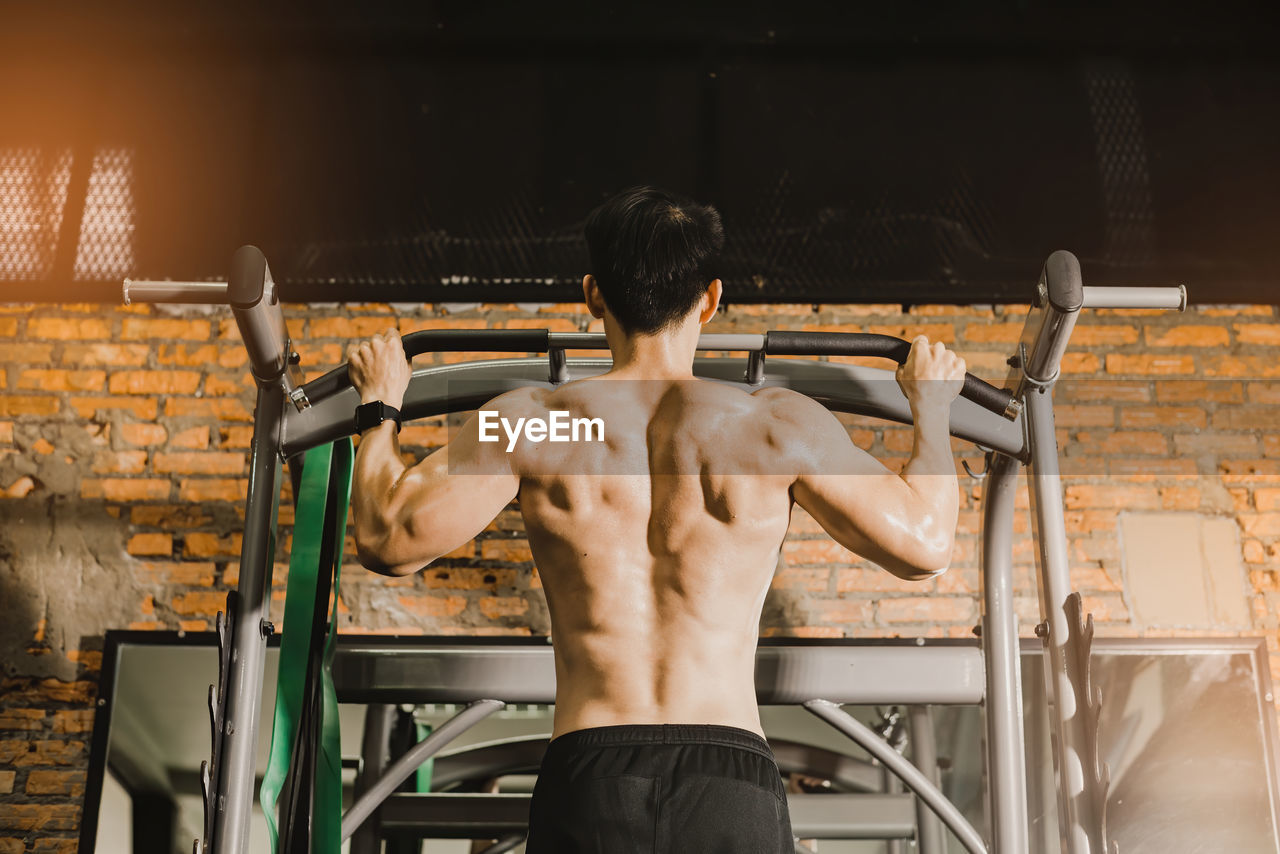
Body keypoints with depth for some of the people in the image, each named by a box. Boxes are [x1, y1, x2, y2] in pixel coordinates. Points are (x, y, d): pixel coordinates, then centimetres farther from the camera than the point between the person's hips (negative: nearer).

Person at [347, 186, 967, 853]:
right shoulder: (778, 426, 2)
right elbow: (924, 544, 8)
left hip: (586, 779, 1)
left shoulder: (530, 423, 2)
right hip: (733, 780, 0)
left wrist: (381, 404, 21)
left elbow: (388, 539, 4)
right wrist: (930, 405, 25)